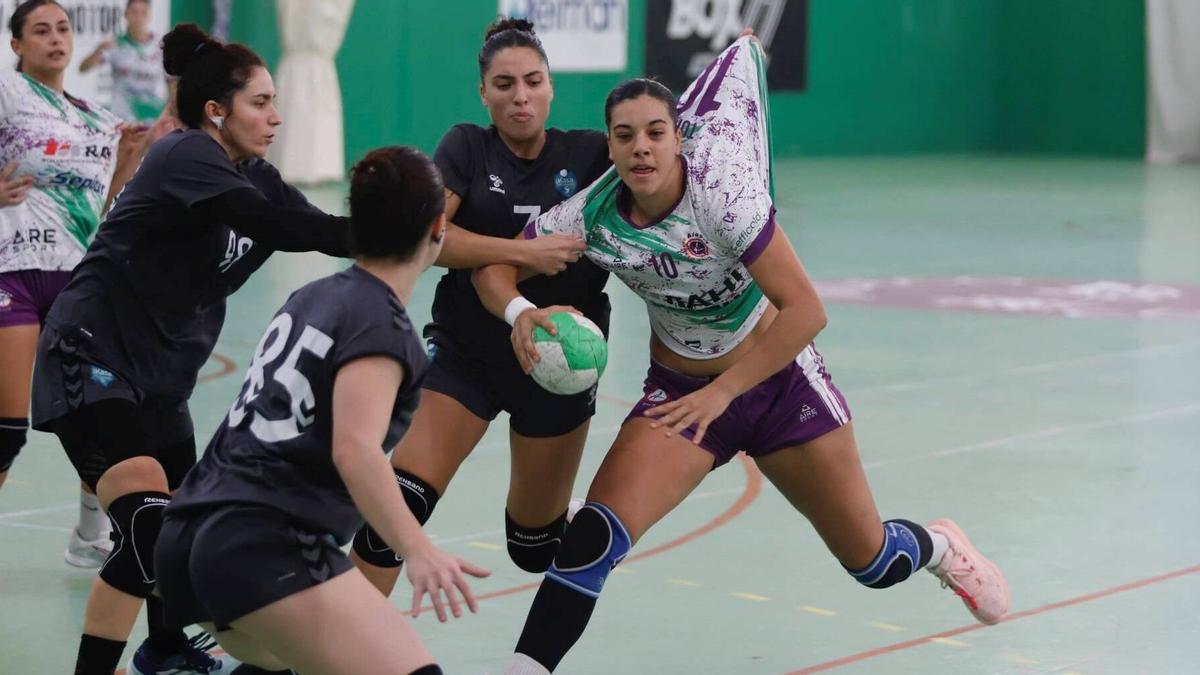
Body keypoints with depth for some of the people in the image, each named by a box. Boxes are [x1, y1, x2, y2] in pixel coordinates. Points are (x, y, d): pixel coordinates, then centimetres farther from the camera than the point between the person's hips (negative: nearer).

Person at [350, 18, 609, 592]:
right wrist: (525, 251, -26)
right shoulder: (467, 147, -5)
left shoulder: (588, 153, -2)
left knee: (537, 545, 13)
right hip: (464, 355, -1)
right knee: (403, 498, -21)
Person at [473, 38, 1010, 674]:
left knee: (874, 562, 10)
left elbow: (805, 310, -28)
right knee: (596, 532, -24)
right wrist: (520, 311, -29)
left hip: (777, 380, -2)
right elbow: (495, 266, -7)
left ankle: (935, 545, 45)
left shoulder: (720, 192, -27)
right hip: (678, 390, 2)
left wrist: (721, 393, -30)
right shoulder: (592, 215, -17)